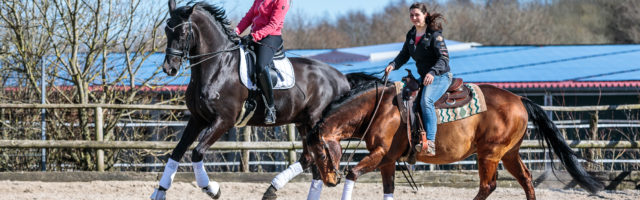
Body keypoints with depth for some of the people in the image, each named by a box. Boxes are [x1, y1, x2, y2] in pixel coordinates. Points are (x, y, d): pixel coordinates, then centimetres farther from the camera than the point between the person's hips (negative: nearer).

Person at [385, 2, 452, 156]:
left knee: (426, 100, -33)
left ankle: (430, 142, -42)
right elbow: (404, 55, 13)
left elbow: (444, 58, -20)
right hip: (423, 78, 9)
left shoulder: (434, 34, -12)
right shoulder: (411, 35, 11)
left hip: (440, 76, -9)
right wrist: (393, 65, -9)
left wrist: (432, 72, -37)